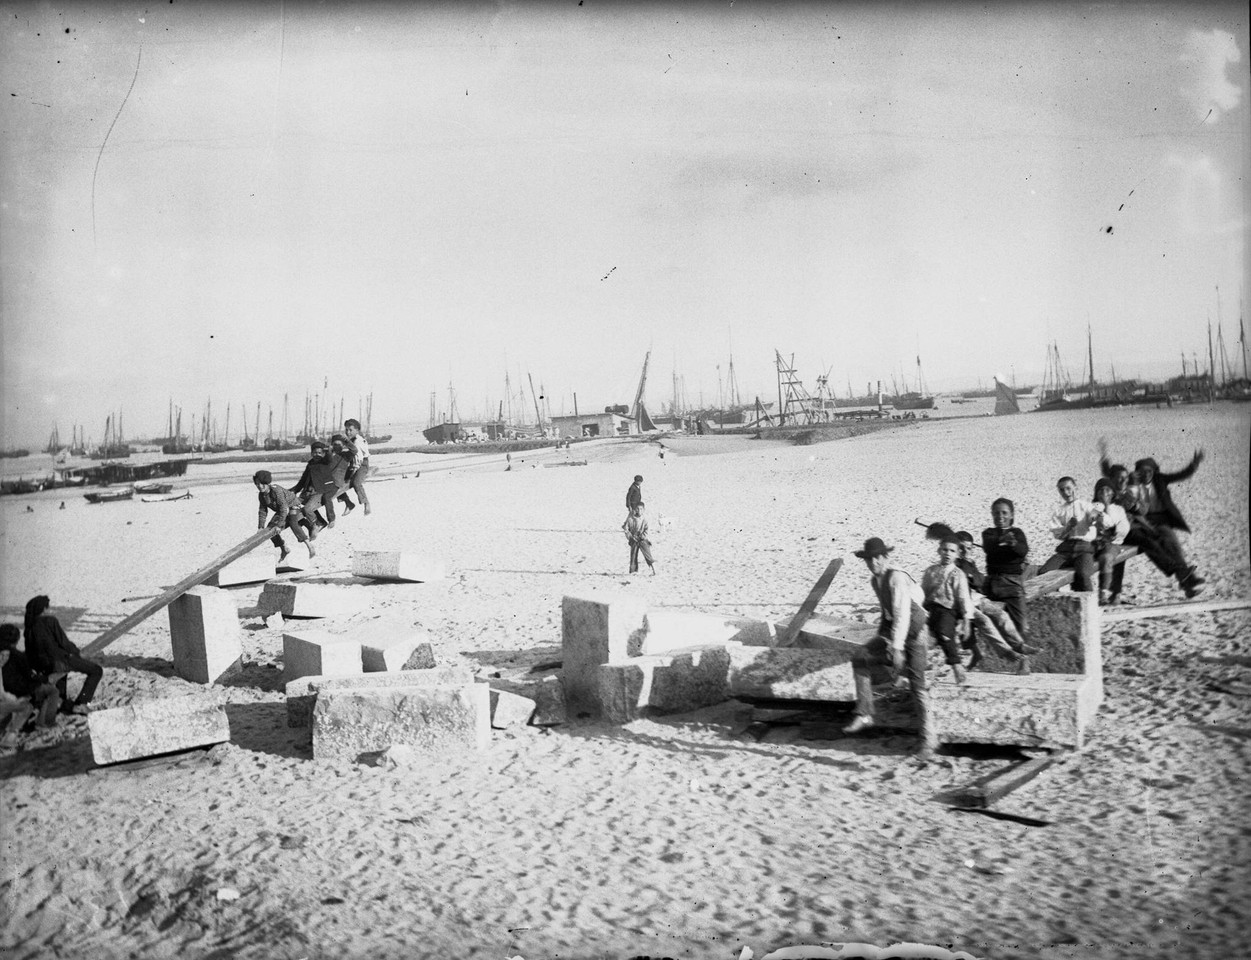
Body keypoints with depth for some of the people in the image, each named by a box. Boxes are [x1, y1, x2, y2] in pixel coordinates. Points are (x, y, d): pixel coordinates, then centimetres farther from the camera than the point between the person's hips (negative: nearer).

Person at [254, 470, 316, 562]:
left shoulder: (277, 490, -35)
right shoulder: (261, 495, -9)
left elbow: (283, 508, -37)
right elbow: (262, 511, -2)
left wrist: (279, 525, -38)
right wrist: (261, 527, -8)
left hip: (293, 506, -9)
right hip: (281, 511, 9)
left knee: (293, 523, -34)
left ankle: (310, 547, -34)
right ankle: (284, 549, 20)